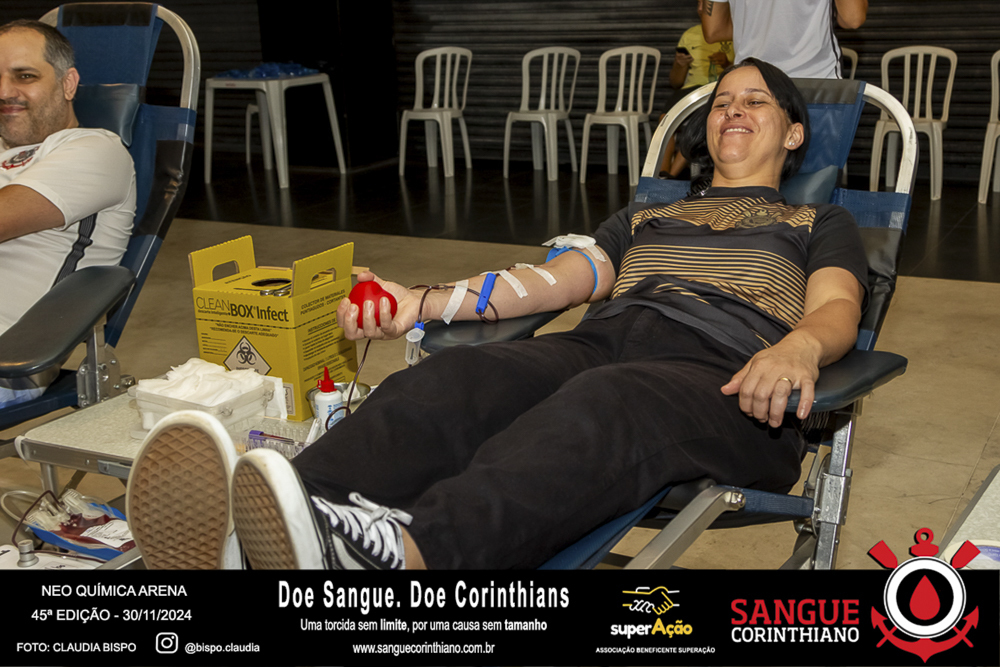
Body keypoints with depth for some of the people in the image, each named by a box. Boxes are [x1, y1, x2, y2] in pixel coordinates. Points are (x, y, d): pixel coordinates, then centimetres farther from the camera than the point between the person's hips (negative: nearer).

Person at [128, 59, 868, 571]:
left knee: (600, 407, -41)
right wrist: (425, 303, 7)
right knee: (449, 381, -31)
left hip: (725, 374, -3)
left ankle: (403, 548, -69)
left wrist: (798, 346, -21)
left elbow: (837, 310, 6)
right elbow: (553, 280, 24)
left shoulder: (821, 225, 27)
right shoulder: (642, 218, 37)